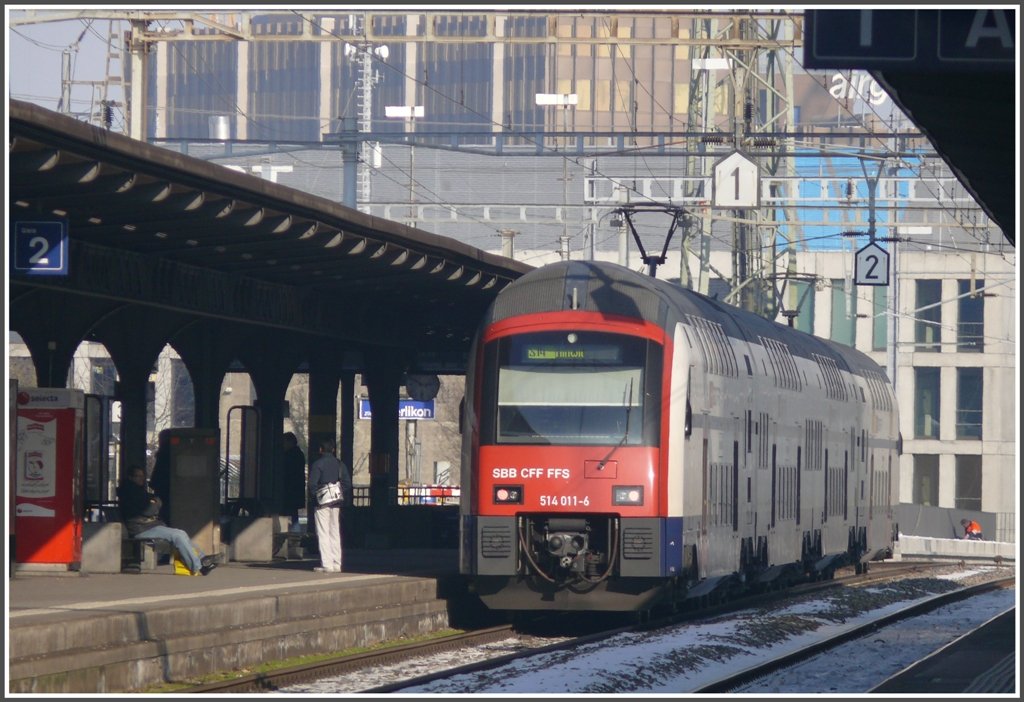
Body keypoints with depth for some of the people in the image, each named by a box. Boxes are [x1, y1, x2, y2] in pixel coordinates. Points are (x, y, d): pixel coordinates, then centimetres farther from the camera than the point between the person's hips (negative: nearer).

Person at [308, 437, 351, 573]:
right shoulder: (340, 465, 8)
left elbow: (312, 484, -13)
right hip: (336, 504, 5)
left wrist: (315, 499, -1)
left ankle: (327, 564, -9)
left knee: (323, 534, -4)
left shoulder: (317, 464, -7)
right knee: (335, 533, 10)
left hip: (322, 504, -5)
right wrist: (344, 499, 10)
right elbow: (348, 484, 6)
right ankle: (336, 564, 9)